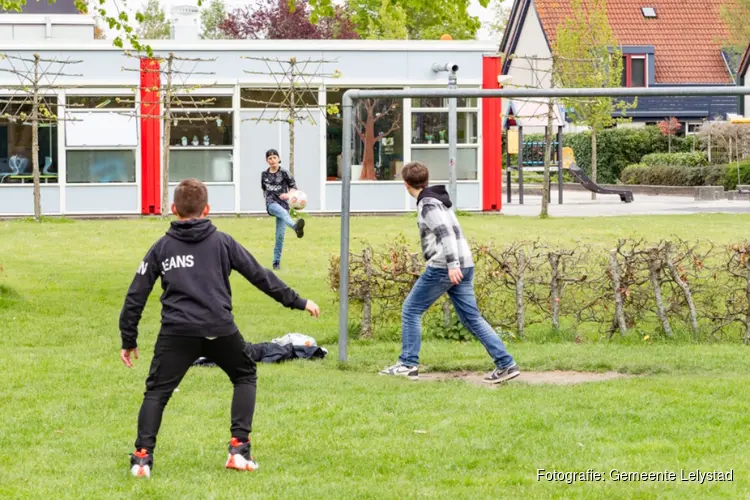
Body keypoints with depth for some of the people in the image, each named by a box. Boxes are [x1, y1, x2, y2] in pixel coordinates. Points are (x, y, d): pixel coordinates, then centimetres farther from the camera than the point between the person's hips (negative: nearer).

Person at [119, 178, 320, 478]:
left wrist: (128, 340, 21)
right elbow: (259, 275, 13)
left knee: (156, 391, 10)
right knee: (245, 376, 23)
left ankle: (143, 456, -5)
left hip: (177, 332, 0)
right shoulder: (222, 242, 12)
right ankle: (239, 449, 13)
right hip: (220, 330, 0)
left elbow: (136, 296, 13)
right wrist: (297, 302, 21)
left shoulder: (161, 248, 13)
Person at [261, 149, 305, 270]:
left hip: (283, 204, 0)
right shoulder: (264, 174, 10)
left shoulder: (284, 173, 2)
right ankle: (296, 227, -68)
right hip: (271, 204, 0)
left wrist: (288, 194, -16)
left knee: (280, 235, -6)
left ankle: (276, 261, 5)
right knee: (283, 212, -37)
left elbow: (294, 187, 1)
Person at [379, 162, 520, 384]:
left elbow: (446, 232, -21)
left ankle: (408, 364, 4)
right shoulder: (437, 199, 20)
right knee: (472, 318, 6)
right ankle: (506, 364, -2)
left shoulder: (428, 204, -9)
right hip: (463, 266, 9)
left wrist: (452, 264, -29)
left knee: (411, 310, 4)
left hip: (443, 267, -9)